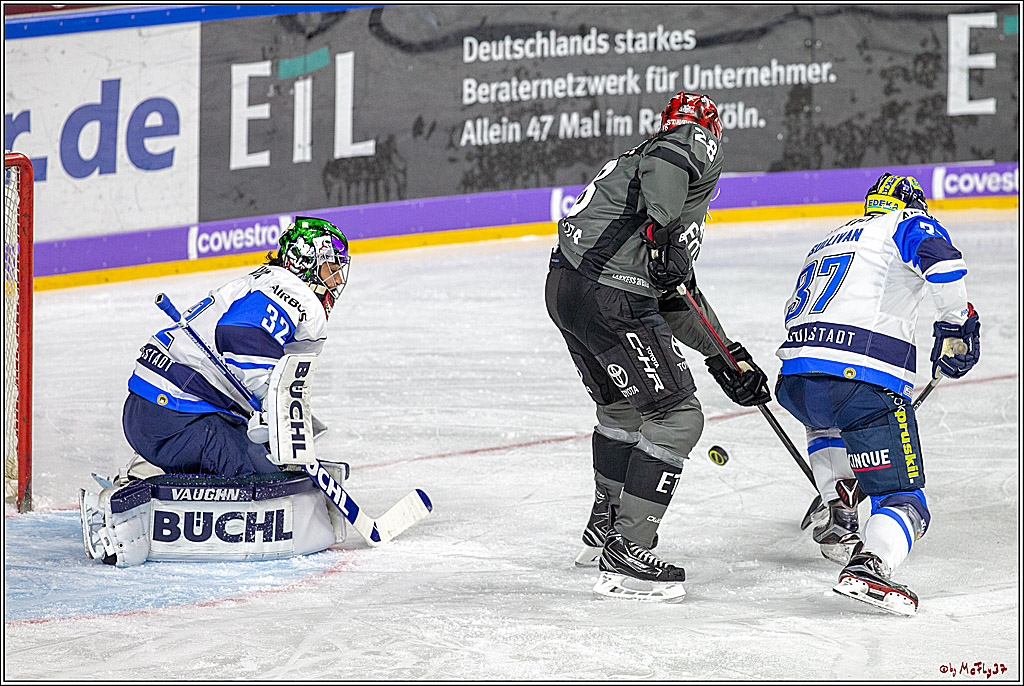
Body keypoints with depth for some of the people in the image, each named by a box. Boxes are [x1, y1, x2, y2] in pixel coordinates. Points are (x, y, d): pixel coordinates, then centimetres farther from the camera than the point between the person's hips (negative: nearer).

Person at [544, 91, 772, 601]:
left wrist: (728, 359, 33)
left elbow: (678, 299, 32)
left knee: (623, 406, 30)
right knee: (676, 418, -4)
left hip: (566, 287, 10)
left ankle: (604, 527, 48)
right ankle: (624, 557, -4)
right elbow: (664, 158, -23)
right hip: (609, 295, -10)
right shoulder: (698, 145, 5)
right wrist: (663, 229, -31)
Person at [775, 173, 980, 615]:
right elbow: (937, 254, -11)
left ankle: (839, 516, 26)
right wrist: (957, 323, 1)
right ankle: (868, 563, -31)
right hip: (866, 381, -6)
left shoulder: (823, 246, 34)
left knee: (828, 424, 42)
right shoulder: (907, 224, 15)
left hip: (794, 381, 6)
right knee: (904, 500, -3)